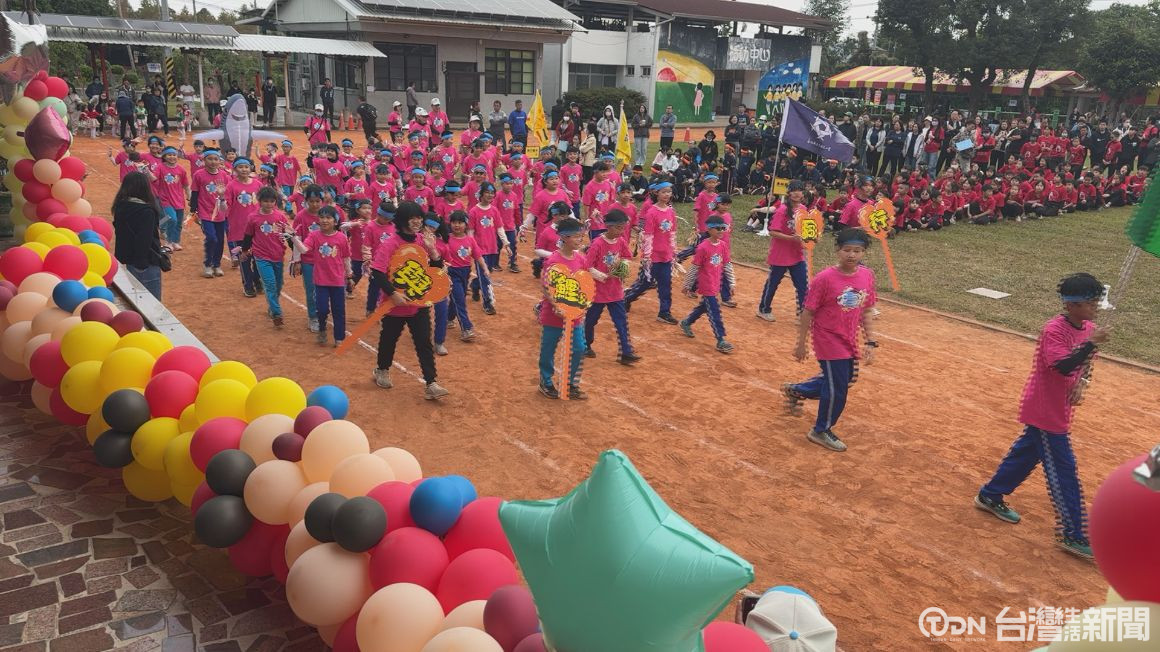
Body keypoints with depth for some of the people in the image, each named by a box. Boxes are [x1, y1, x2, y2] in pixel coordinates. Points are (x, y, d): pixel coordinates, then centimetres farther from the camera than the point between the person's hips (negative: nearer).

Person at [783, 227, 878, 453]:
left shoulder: (867, 275, -3)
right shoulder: (825, 278, -20)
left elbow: (867, 311, 6)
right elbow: (808, 312, -14)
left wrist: (870, 342, 4)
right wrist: (801, 344, -10)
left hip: (850, 342, 7)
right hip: (829, 341, -7)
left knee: (844, 380, 21)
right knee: (837, 388, 1)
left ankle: (795, 390, 42)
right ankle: (821, 432, 25)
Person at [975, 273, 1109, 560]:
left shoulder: (1088, 329, 2)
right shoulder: (1053, 330, -23)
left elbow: (1085, 362, 15)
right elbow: (1064, 367, -35)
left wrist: (1082, 383, -4)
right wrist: (1091, 342, -37)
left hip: (1056, 409, 9)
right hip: (1044, 410, -9)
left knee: (1027, 452, 21)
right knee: (1063, 471, -3)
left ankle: (990, 496, 38)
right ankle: (1072, 534, 7)